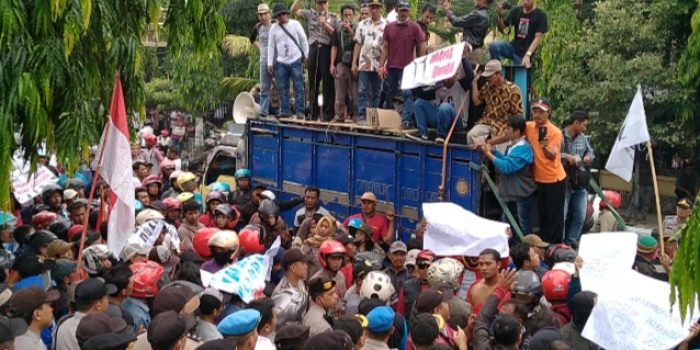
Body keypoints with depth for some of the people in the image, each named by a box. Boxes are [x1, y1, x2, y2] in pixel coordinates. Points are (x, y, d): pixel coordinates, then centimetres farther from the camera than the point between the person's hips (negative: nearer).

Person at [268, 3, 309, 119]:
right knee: (282, 88, 1)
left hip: (296, 61, -2)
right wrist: (270, 63, 6)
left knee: (299, 87, -4)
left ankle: (300, 111, -2)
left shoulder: (295, 24, 2)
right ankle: (285, 111, 7)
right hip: (281, 62, 2)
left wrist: (306, 55, 1)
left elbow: (303, 40, 6)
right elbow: (271, 46, 9)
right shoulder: (273, 28, 8)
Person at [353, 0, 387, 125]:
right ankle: (362, 116, 0)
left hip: (379, 65, -1)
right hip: (364, 63, 1)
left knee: (376, 92, 6)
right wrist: (354, 63, 5)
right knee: (362, 91, -2)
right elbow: (358, 44, 10)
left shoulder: (387, 25, 1)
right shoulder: (362, 24, 9)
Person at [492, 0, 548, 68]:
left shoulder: (540, 15, -6)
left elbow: (537, 38, -12)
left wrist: (528, 55, -25)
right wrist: (500, 16, -10)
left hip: (525, 52, -4)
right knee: (493, 46, -21)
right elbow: (501, 29, 10)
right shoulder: (516, 11, 7)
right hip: (513, 47, 4)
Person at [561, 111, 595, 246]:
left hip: (580, 184, 7)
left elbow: (591, 152, 20)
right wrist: (566, 157, -24)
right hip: (563, 183, -7)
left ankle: (571, 242, 25)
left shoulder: (583, 138, 9)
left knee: (580, 216, 12)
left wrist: (589, 157, -2)